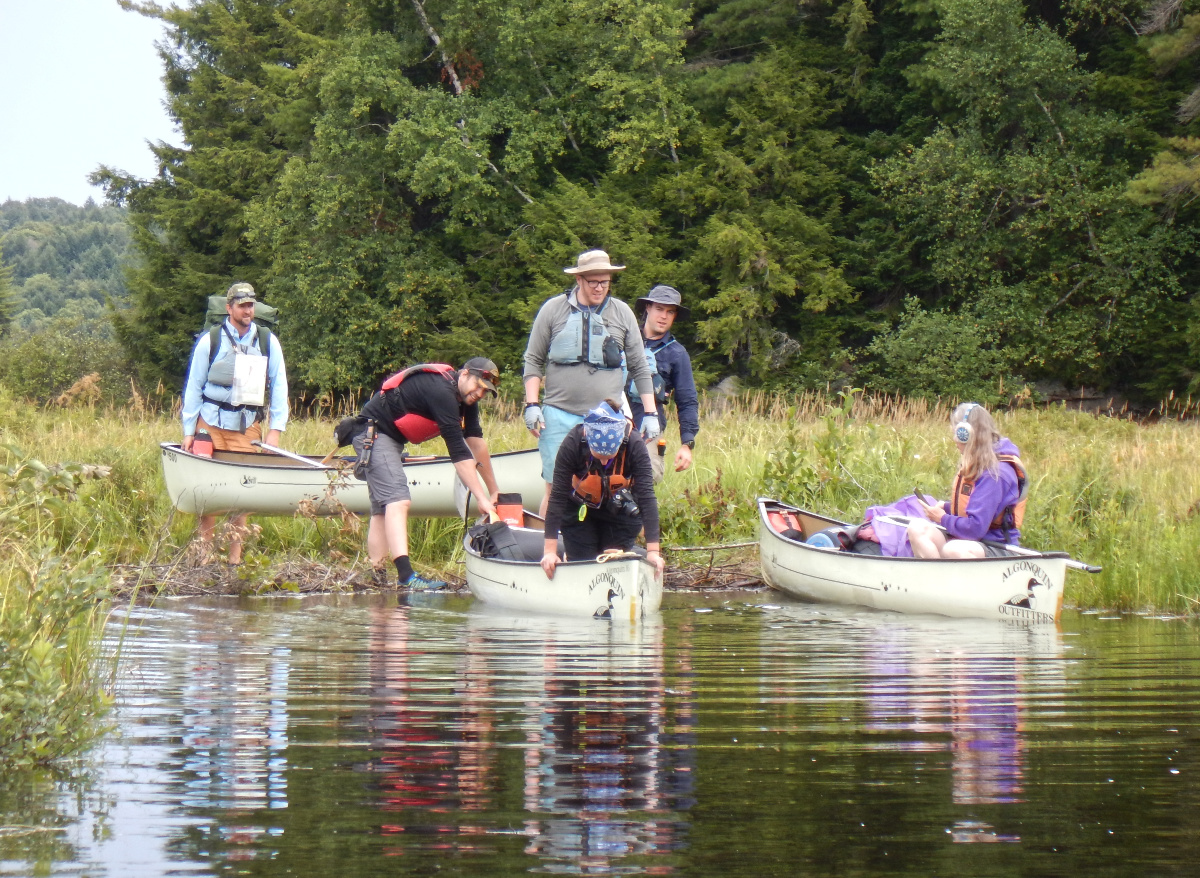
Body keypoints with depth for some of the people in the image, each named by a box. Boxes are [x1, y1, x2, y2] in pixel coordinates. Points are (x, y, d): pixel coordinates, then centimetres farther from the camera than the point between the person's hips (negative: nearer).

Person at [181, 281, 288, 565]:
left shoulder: (267, 341, 3)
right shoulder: (210, 341, 0)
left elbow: (278, 386, 5)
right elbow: (193, 386, 5)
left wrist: (275, 429, -2)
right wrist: (189, 431, 2)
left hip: (247, 427, 1)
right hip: (211, 423, -1)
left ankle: (235, 557, 6)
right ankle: (204, 556, 3)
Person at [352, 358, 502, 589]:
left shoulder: (465, 397, 4)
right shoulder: (442, 392, -27)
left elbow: (476, 441, 8)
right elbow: (458, 452, -29)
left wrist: (494, 491, 10)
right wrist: (482, 498, -28)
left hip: (391, 437, 12)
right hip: (373, 433, -12)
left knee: (382, 508, 12)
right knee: (398, 500, -23)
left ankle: (378, 578, 14)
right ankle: (407, 577, -36)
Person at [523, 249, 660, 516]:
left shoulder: (622, 313, 8)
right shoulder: (554, 310, 4)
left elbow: (640, 367, 13)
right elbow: (534, 361, 9)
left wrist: (650, 413, 8)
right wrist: (532, 405, -1)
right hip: (559, 415, -1)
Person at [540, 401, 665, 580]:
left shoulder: (635, 445, -30)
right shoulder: (573, 443, -32)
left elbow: (646, 498, -31)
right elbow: (557, 497, -28)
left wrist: (653, 550, -36)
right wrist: (550, 551, -30)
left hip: (621, 510, 1)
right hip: (579, 510, -1)